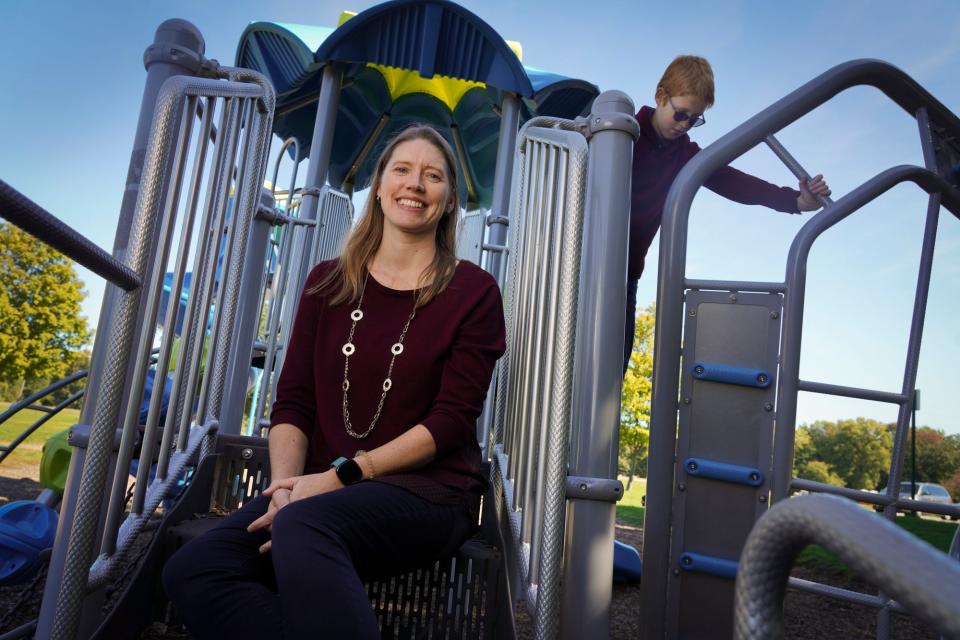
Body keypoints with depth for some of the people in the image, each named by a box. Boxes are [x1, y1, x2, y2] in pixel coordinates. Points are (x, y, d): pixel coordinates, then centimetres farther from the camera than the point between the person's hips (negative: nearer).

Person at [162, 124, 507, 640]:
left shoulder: (473, 291, 0)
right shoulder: (328, 282, 11)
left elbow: (452, 418, -8)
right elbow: (294, 400, 6)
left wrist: (340, 476, -16)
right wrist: (287, 483, -13)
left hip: (428, 490, -4)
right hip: (322, 488, 5)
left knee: (303, 527, -35)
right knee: (191, 571, -21)